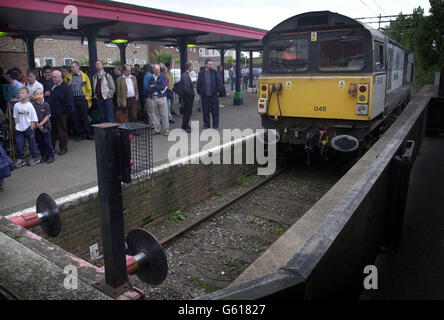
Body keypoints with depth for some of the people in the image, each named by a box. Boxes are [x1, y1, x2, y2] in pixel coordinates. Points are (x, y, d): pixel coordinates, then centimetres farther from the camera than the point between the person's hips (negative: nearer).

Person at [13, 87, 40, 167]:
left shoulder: (30, 105, -10)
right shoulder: (16, 105, 1)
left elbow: (34, 118, -7)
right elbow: (15, 117, 9)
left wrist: (31, 128, -9)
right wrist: (17, 125, 1)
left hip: (29, 128, -3)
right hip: (19, 129, 4)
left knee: (32, 143, 8)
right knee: (19, 144, 5)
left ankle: (35, 158, 22)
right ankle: (20, 159, 17)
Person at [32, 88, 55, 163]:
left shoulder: (46, 105, -6)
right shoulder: (33, 105, 0)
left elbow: (47, 116, -8)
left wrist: (41, 123, -15)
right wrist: (37, 124, -9)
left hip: (45, 126, -3)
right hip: (37, 127, 3)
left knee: (47, 142, 0)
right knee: (40, 142, 11)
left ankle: (50, 156, 10)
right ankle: (43, 156, 22)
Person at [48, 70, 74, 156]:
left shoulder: (65, 87, -13)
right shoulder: (53, 86, 13)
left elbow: (69, 102, -17)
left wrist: (66, 111, -16)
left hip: (60, 114, -8)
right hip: (52, 114, 8)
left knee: (62, 131, 1)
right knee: (52, 131, 14)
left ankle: (63, 148, 12)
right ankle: (51, 147, 25)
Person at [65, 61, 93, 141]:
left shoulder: (84, 76, 5)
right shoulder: (68, 76, 8)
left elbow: (89, 88, 4)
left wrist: (88, 98, -2)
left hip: (82, 99, -2)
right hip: (72, 99, 2)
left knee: (84, 117, 2)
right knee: (75, 118, 4)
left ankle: (88, 134, 10)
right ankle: (79, 134, 12)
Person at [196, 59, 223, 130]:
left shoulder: (215, 72, 2)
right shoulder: (201, 73, 4)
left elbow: (219, 82, 3)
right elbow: (198, 84, 8)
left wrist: (219, 90, -4)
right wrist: (200, 92, 2)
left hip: (213, 95, -1)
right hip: (205, 95, 1)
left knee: (215, 111, 3)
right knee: (205, 111, 7)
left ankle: (216, 125, 12)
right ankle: (206, 125, 19)